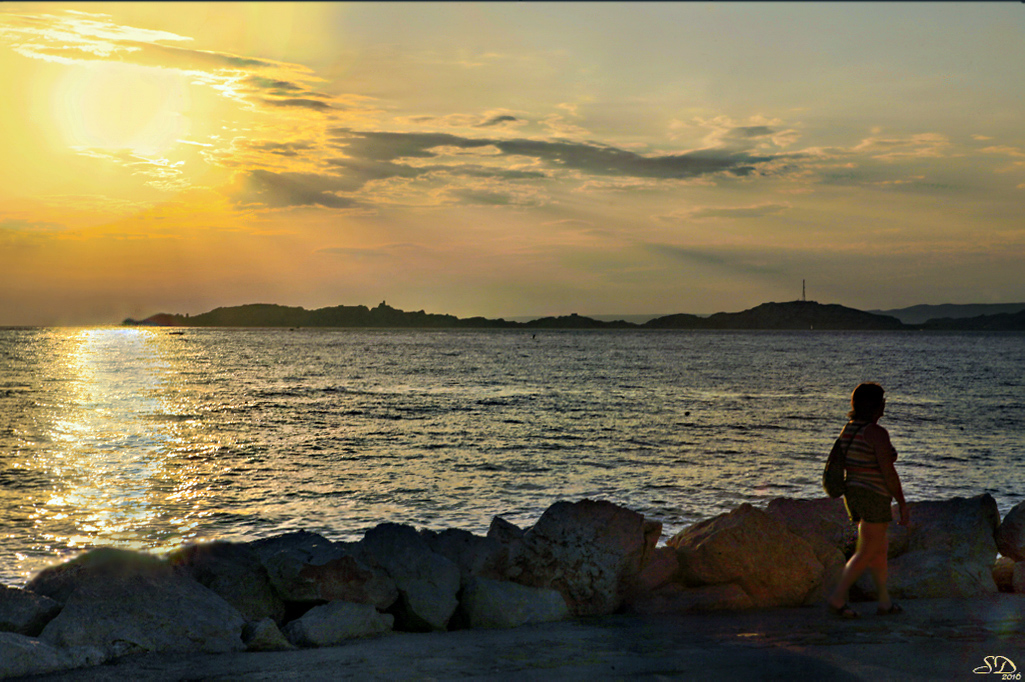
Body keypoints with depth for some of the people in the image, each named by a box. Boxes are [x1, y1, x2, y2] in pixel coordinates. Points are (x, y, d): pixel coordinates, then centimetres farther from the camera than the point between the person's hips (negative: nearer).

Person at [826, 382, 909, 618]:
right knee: (866, 553, -2)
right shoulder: (877, 433, -18)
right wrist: (902, 503, -11)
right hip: (874, 498, -9)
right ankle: (838, 598, -5)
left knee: (880, 548, 17)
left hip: (853, 495, 9)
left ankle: (885, 602, 21)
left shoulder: (848, 430, 8)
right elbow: (888, 472, -19)